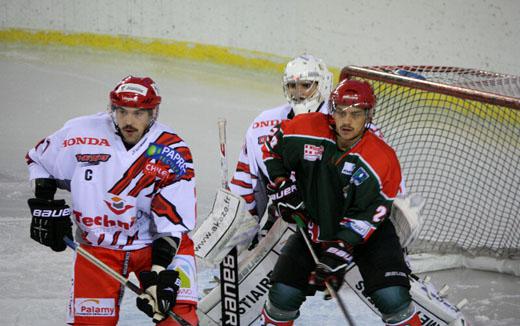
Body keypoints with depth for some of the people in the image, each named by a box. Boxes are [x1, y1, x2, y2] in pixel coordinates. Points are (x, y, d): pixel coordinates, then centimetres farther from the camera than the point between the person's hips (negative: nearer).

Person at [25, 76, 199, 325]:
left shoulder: (173, 154, -15)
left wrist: (160, 271, -25)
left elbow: (172, 222, -16)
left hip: (156, 240, -1)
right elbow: (40, 159, 8)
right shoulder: (82, 134, -12)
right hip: (98, 243, 1)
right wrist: (44, 206, -4)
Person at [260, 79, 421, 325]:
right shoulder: (307, 130, -17)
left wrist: (336, 254, -28)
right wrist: (282, 188, -3)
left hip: (367, 232, -2)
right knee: (284, 293, -7)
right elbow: (272, 145, 4)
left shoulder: (383, 161, -23)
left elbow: (366, 218, -22)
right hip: (312, 223, 2)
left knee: (392, 298, -19)